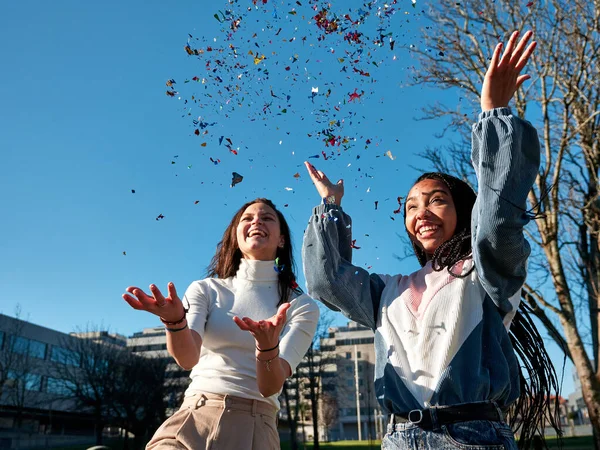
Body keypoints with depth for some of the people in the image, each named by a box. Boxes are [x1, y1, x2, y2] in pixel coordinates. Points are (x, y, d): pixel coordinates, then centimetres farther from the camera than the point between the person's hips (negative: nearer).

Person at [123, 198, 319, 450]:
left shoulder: (302, 306, 3)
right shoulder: (205, 290, 6)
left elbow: (270, 387, -7)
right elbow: (188, 358, -10)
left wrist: (268, 347, -27)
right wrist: (175, 321, -30)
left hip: (254, 426, 1)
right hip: (192, 418, -1)